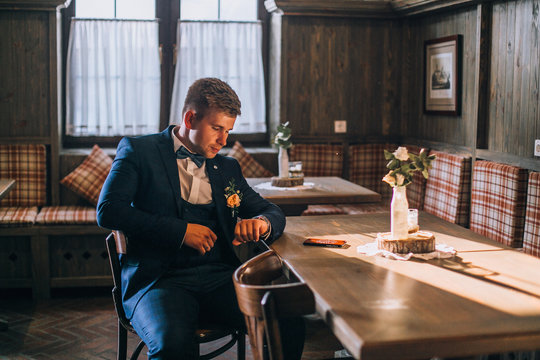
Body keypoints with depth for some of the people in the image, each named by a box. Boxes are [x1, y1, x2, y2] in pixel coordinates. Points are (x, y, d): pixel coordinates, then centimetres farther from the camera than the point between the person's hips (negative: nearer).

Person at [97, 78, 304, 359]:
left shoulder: (227, 168, 21)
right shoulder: (138, 151, 7)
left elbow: (273, 212, 22)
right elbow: (107, 211, -5)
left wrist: (261, 222, -5)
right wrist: (180, 230, -13)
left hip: (220, 278, 4)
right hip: (159, 279, -4)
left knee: (291, 325, -20)